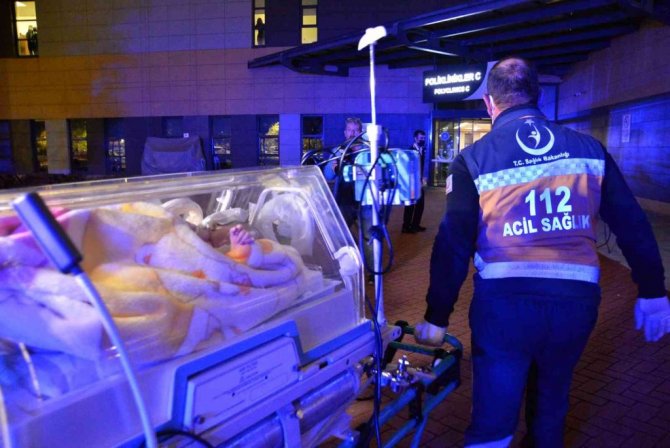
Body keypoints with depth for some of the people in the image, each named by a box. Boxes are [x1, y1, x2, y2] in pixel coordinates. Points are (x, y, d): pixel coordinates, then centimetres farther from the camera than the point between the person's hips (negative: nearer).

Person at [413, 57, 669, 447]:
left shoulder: (474, 160, -4)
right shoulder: (588, 148, 5)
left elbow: (453, 245, -8)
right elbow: (633, 225, 6)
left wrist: (437, 318, 0)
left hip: (504, 304, -3)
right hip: (576, 301, 4)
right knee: (550, 408, 26)